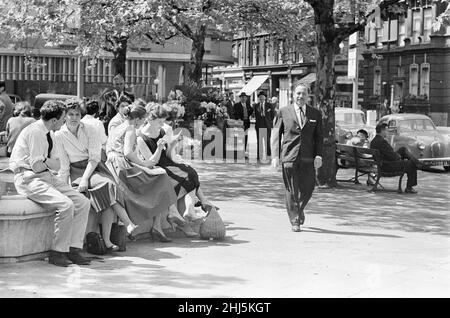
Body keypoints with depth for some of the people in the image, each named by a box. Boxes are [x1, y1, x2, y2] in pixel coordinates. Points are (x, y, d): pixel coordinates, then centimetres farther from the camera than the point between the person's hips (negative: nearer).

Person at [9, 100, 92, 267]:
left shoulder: (49, 134, 12)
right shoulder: (35, 132, -17)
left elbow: (56, 166, 6)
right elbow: (36, 166, -19)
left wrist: (45, 160, -14)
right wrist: (49, 163, -1)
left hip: (48, 177, 9)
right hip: (29, 178, -9)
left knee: (83, 203, -4)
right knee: (66, 205, -27)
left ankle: (74, 248, -2)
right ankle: (57, 252, -14)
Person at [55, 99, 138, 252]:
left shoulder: (90, 130, 1)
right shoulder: (59, 136, 1)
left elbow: (94, 158, -7)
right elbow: (63, 166, 2)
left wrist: (85, 179, -20)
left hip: (95, 168, 2)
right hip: (76, 172, -2)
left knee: (107, 185, -29)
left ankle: (106, 241, -31)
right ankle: (128, 223, -32)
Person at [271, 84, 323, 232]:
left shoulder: (315, 114, 11)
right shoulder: (283, 112, 6)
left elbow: (319, 137, 10)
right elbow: (276, 135, 4)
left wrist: (318, 155, -3)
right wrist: (275, 156, -4)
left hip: (308, 158, 2)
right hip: (289, 156, -1)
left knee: (307, 189, 1)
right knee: (291, 191, -1)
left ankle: (300, 209, 32)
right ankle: (295, 221, 9)